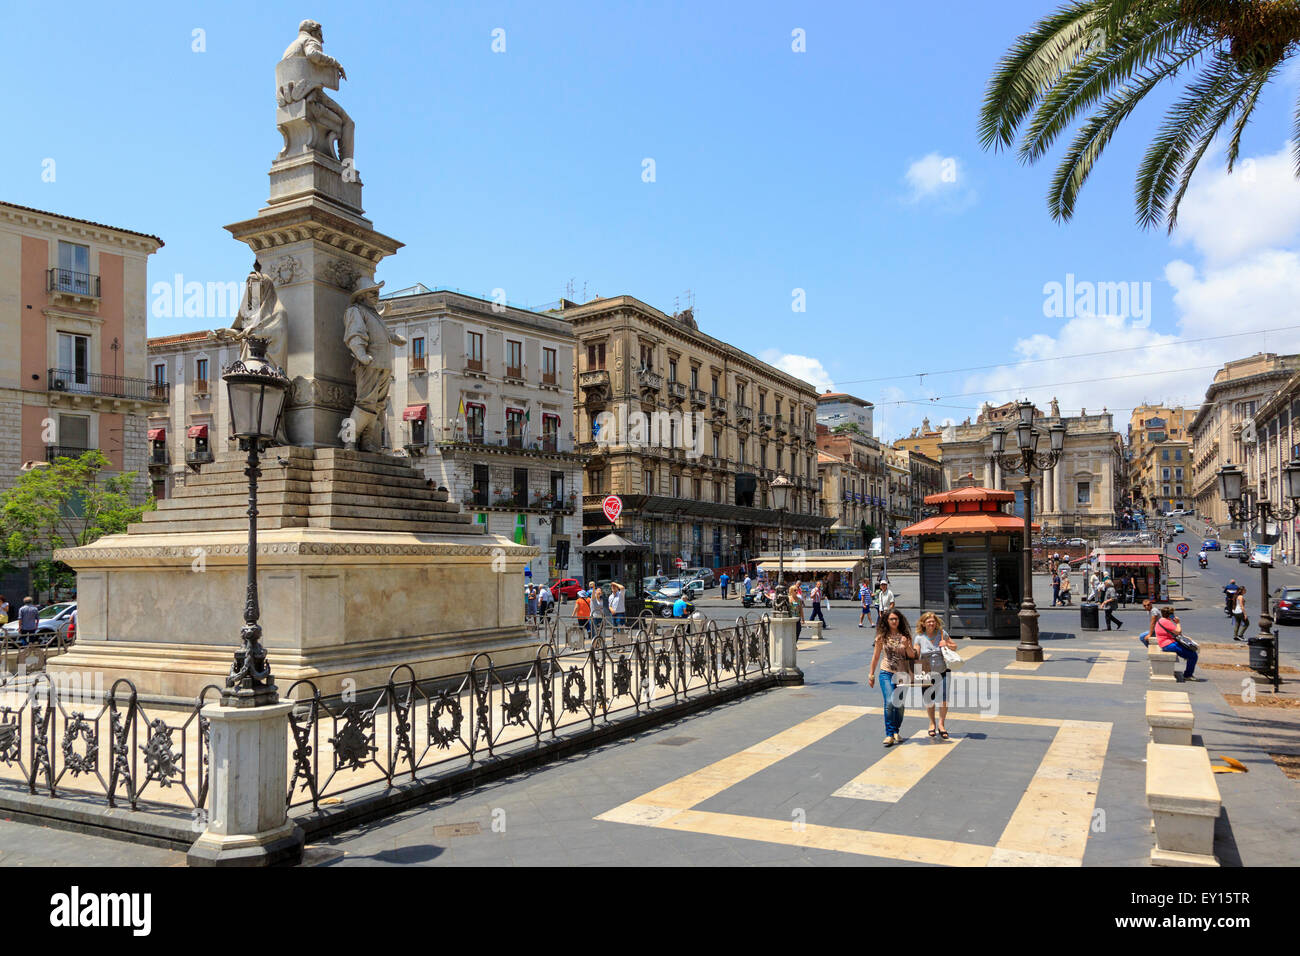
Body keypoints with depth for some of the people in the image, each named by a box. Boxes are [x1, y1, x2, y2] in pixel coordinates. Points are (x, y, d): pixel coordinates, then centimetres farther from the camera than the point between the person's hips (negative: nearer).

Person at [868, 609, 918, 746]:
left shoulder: (905, 636, 3)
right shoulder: (882, 637, 2)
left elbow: (912, 656, 4)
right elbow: (876, 656, 9)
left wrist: (906, 645, -15)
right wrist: (871, 674, 11)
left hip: (902, 674, 1)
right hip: (886, 673, -1)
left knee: (899, 704, 8)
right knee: (889, 703, -15)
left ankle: (897, 732, 26)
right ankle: (889, 734, -10)